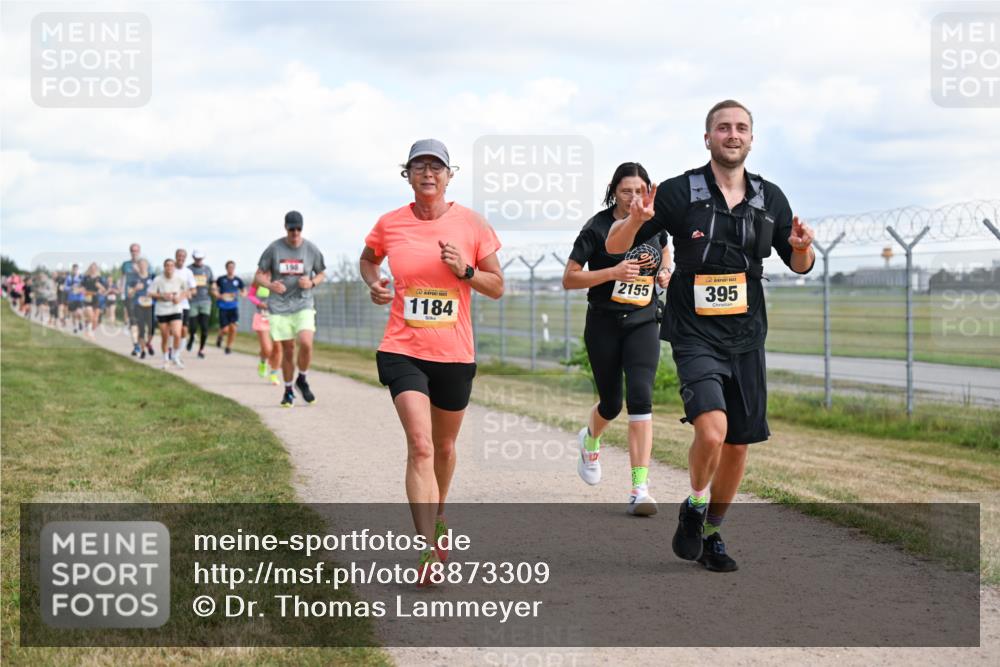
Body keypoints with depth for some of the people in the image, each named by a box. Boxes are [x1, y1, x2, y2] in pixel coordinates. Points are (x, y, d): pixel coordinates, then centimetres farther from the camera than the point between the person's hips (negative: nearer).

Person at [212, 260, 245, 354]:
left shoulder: (238, 280, 4)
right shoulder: (221, 279, 0)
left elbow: (244, 292, 12)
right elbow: (214, 290, 7)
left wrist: (239, 294, -9)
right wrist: (219, 296, -11)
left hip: (233, 307, 1)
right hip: (223, 307, -1)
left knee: (233, 327, -12)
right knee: (225, 329, -6)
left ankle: (229, 346, 6)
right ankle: (220, 336, 31)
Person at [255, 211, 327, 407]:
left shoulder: (311, 249, 1)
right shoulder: (274, 248, -2)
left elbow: (321, 273, 14)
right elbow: (259, 276, 4)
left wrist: (312, 283, -8)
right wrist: (270, 285, -18)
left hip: (303, 305, 0)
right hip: (279, 307, 0)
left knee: (306, 343, -21)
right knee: (287, 350, 2)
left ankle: (302, 380, 6)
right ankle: (288, 390, 22)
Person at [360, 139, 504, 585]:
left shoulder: (471, 224, -1)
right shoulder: (390, 224, 0)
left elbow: (497, 287, 4)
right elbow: (368, 258, 21)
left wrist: (465, 270, -15)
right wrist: (373, 283, 0)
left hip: (455, 353, 2)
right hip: (403, 350, -2)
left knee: (444, 446, 18)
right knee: (420, 446, -17)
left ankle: (437, 516, 46)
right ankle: (429, 552, -21)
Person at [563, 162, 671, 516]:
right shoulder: (597, 228, -9)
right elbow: (569, 278, -10)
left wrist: (664, 271, 3)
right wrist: (612, 272, -22)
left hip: (643, 322, 2)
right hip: (604, 324, -2)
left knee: (640, 396, -17)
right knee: (611, 403, 8)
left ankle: (640, 487, -20)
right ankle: (590, 439, 47)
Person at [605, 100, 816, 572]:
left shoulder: (770, 198, 6)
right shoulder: (680, 192, -6)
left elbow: (799, 266, 16)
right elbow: (615, 246, -4)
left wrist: (803, 247, -8)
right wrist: (636, 220, -25)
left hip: (746, 338, 4)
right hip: (695, 335, -4)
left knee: (738, 444, 8)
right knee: (711, 430, -23)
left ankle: (711, 533, 28)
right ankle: (694, 507, 5)